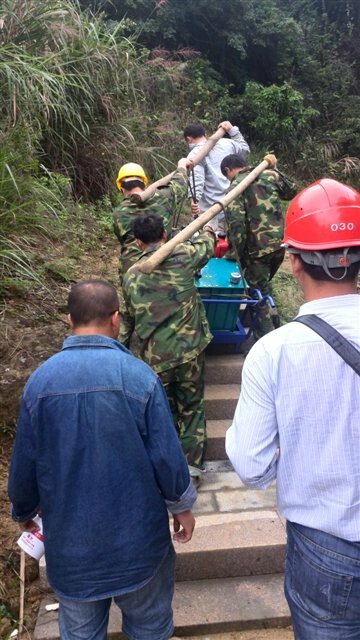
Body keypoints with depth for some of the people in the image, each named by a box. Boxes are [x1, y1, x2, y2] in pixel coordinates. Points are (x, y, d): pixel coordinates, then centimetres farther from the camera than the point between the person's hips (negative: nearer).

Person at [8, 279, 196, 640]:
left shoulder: (39, 381, -11)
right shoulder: (138, 375, -19)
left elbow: (24, 463, -2)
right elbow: (166, 455, -14)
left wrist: (23, 512, 18)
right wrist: (182, 506, 4)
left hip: (70, 538, 2)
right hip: (136, 535, -2)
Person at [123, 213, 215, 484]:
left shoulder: (131, 276, 3)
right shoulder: (182, 256, -4)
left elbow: (130, 317, 12)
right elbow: (206, 246, 17)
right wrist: (208, 230, 40)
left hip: (154, 357, 1)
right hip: (189, 350, -1)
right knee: (191, 407, 16)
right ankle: (192, 463, 17)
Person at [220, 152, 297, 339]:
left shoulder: (235, 187, -6)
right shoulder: (270, 175, 9)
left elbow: (236, 223, -16)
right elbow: (291, 191, 24)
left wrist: (238, 254, -9)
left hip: (258, 247, -6)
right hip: (280, 242, 6)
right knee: (264, 283, 28)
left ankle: (266, 336, 13)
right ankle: (272, 316, 36)